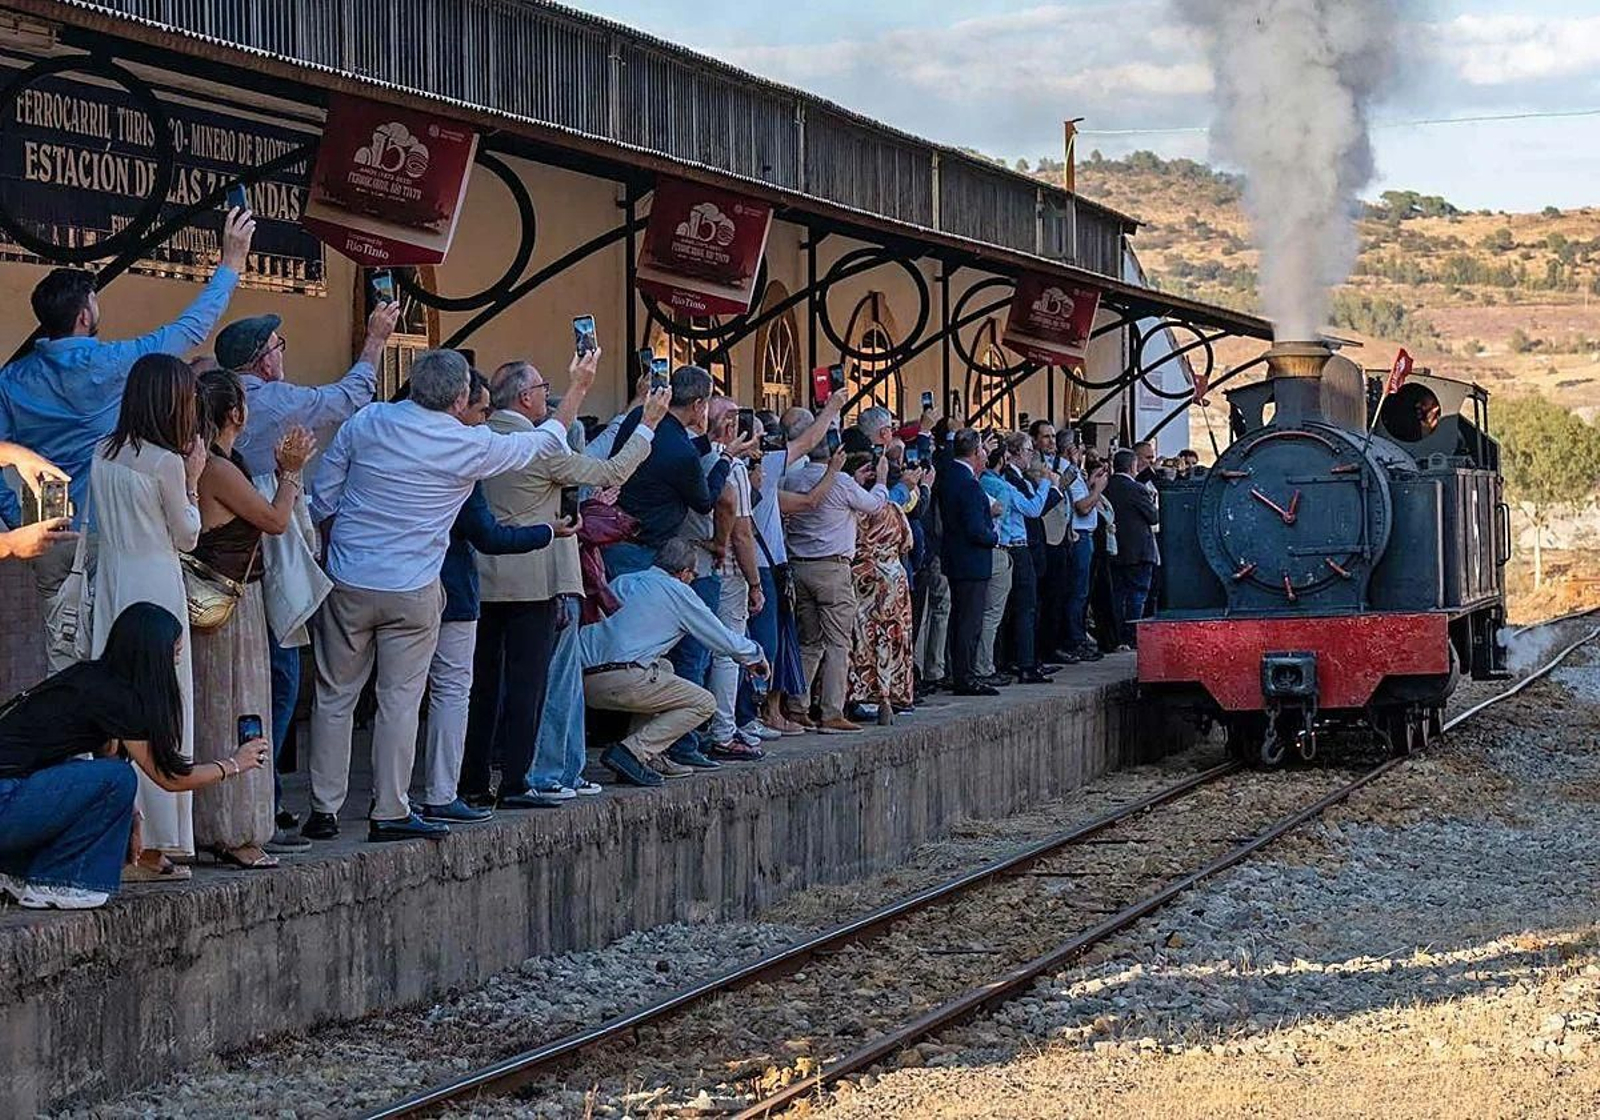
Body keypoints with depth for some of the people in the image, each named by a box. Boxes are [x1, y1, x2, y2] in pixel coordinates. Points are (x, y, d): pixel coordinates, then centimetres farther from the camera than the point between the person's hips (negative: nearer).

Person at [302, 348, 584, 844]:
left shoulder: (366, 423, -2)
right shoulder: (469, 446, -8)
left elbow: (322, 497, 5)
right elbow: (541, 444, 9)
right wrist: (577, 391, 24)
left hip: (347, 582, 3)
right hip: (412, 592, -3)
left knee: (335, 697, 10)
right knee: (399, 700, 5)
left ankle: (324, 810, 13)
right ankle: (389, 812, 7)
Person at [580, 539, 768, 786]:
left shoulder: (622, 581, 24)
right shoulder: (678, 591, 6)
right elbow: (724, 640, 12)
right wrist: (756, 656, 32)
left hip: (583, 679, 8)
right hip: (621, 679, -8)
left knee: (663, 667, 33)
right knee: (704, 703, 4)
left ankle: (650, 756, 20)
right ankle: (632, 751, -10)